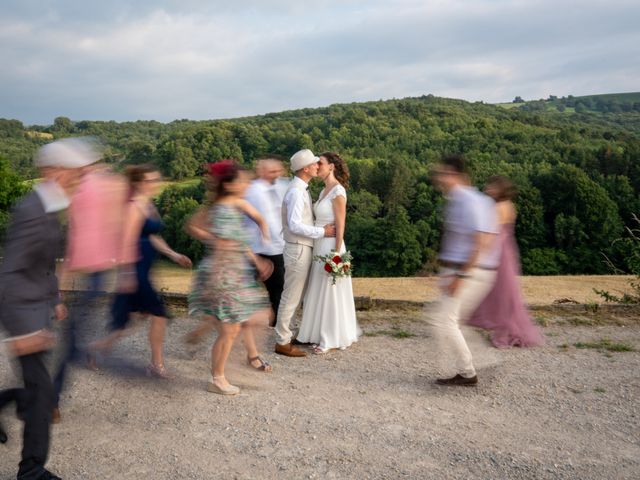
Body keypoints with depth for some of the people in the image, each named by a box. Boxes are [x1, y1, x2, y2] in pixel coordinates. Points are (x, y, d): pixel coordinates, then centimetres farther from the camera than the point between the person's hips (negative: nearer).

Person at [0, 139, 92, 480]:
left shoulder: (48, 209, 7)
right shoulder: (31, 211, -24)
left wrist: (55, 299, 24)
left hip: (39, 307, 9)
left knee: (35, 385, 19)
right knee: (41, 391, -3)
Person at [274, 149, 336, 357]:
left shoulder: (302, 189, 13)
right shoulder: (296, 191, -18)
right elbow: (295, 225, -25)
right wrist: (322, 231, -19)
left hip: (303, 248, 10)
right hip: (298, 249, -10)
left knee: (296, 295, 17)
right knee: (291, 296, -2)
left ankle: (285, 335, 27)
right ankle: (282, 342, 7)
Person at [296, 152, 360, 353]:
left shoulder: (338, 191, -15)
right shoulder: (325, 191, 13)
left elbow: (340, 226, -17)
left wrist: (336, 254, -19)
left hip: (330, 247, -9)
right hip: (320, 246, 9)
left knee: (331, 293, 0)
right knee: (320, 293, 15)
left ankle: (332, 339, 11)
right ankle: (324, 334, 26)